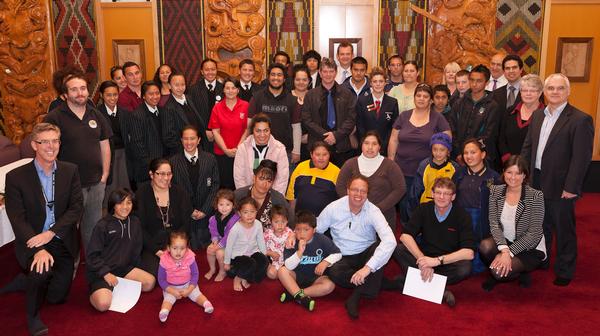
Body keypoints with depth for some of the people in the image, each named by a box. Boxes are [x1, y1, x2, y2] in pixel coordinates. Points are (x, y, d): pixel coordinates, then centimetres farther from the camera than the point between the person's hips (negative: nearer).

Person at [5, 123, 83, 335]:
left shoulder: (70, 171, -2)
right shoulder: (16, 177, -11)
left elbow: (77, 208, -7)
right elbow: (17, 219, -15)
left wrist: (51, 233, -21)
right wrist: (39, 250, -28)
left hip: (63, 242, 3)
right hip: (32, 242, -3)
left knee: (57, 297, 6)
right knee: (41, 272, -33)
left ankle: (24, 281, 38)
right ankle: (33, 316, -2)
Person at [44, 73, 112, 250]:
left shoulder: (96, 115, 7)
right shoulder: (54, 118, -9)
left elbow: (105, 146, 11)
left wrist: (105, 174, 4)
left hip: (96, 183, 4)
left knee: (94, 226, 16)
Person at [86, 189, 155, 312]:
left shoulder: (135, 223, 5)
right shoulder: (103, 226, -10)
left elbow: (136, 249, 14)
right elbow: (92, 255, -9)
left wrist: (134, 271, 8)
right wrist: (106, 274, -17)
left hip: (123, 268, 5)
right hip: (100, 271, -5)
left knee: (150, 282, -14)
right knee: (103, 304, -27)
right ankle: (96, 291, 5)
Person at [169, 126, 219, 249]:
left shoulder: (210, 159, 3)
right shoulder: (173, 162, -1)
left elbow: (215, 186, 2)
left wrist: (205, 210, -7)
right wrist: (190, 211, -8)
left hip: (206, 214, 1)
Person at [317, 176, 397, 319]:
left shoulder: (373, 211, -15)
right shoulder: (333, 208, -8)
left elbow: (390, 240, -30)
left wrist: (368, 267, -40)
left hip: (366, 255, 0)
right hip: (343, 258, 0)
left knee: (381, 248, -33)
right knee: (334, 273, -34)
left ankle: (356, 296, -25)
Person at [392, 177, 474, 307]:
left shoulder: (462, 216, -13)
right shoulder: (423, 209, -5)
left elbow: (469, 252, -21)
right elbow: (405, 236, -15)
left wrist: (437, 260, -31)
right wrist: (423, 260, -30)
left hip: (448, 262, -2)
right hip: (425, 257, 2)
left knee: (465, 268, -34)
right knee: (398, 250, -24)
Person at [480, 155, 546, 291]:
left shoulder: (535, 196, -17)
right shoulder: (495, 191, -5)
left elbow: (534, 234, -17)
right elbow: (494, 223, -10)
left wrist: (509, 253, -22)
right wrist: (503, 248, -26)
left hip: (530, 248, -4)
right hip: (504, 242, 4)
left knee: (499, 271, -27)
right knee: (485, 246, -29)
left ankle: (521, 273, 9)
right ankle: (495, 274, 3)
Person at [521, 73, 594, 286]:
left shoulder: (580, 120, -13)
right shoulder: (537, 116, 7)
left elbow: (582, 158, -15)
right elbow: (528, 146, 11)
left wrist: (570, 187, -17)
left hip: (560, 187, -6)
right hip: (537, 183, 6)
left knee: (563, 230, 8)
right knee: (540, 226, 20)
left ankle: (564, 271, 24)